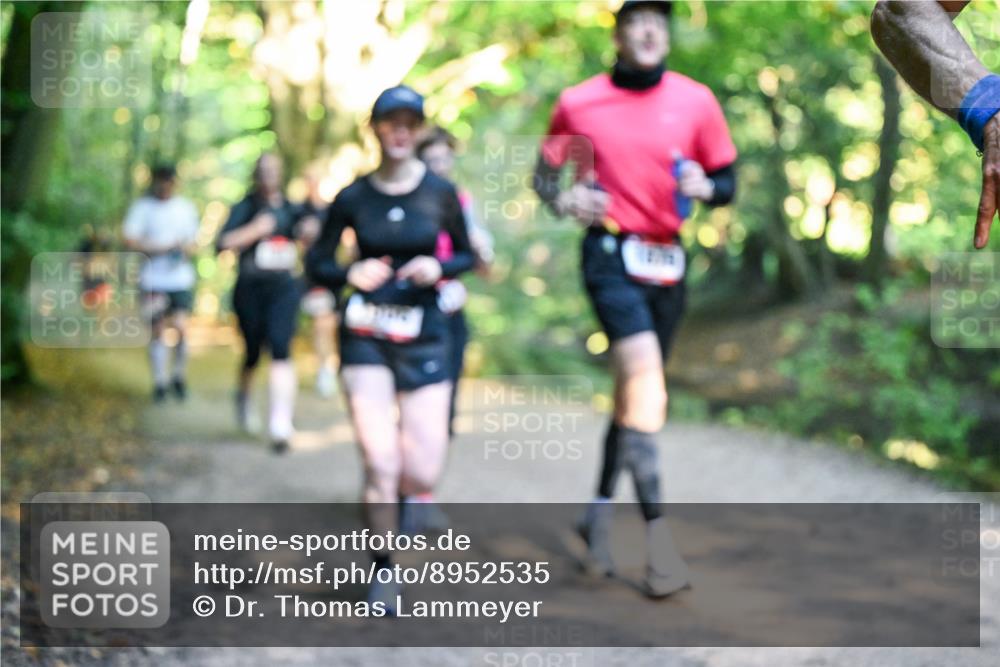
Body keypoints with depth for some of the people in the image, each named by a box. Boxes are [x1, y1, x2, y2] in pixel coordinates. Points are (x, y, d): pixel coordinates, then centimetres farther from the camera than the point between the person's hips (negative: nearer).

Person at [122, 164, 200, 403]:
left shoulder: (186, 208, 11)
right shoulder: (142, 207, 0)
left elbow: (194, 243, 19)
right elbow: (130, 240, -9)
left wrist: (188, 249, -5)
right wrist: (165, 247, -13)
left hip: (181, 278, 2)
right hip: (153, 280, -2)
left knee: (181, 327, -11)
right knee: (157, 331, 5)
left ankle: (179, 374, 9)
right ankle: (159, 380, 18)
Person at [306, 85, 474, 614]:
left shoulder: (440, 192, -1)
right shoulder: (353, 198, 0)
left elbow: (466, 255, 10)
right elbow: (317, 263, 8)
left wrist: (439, 267, -11)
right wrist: (351, 276, -12)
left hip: (423, 336, 0)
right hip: (365, 337, 0)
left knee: (423, 474, -7)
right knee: (381, 465, -10)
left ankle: (408, 494, 32)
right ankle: (384, 571, 11)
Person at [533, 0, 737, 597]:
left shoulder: (696, 101, 5)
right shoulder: (578, 103, 1)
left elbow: (727, 181, 10)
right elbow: (546, 173, 11)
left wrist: (705, 187, -13)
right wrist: (565, 200, -11)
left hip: (667, 260, 4)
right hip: (611, 253, -4)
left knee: (637, 389, 13)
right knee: (644, 374, -22)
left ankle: (601, 510, 32)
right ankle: (658, 534, -22)